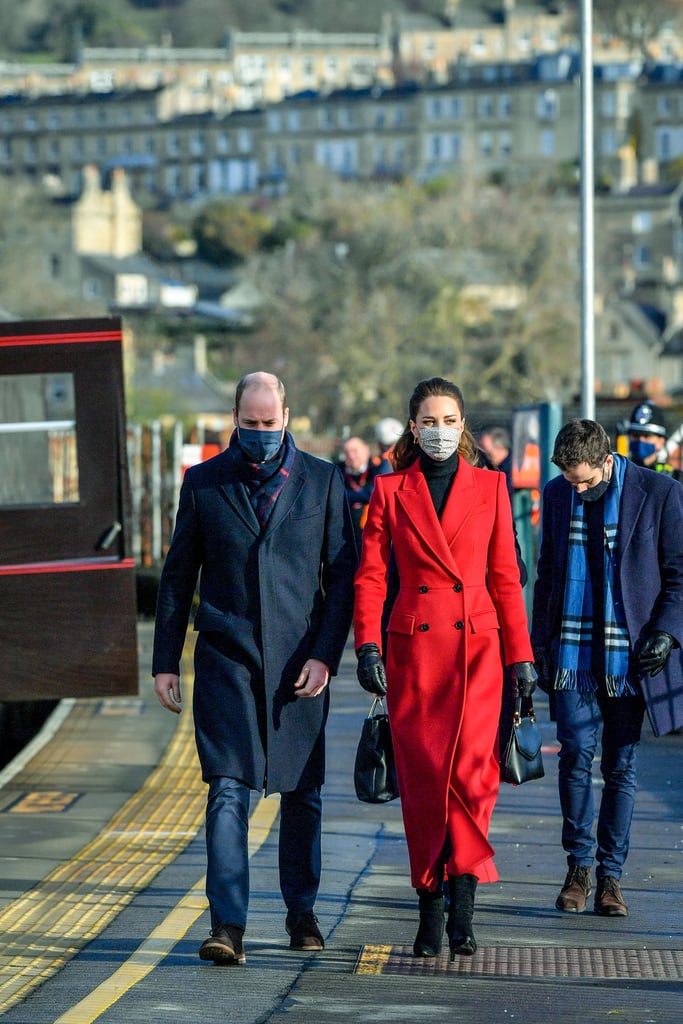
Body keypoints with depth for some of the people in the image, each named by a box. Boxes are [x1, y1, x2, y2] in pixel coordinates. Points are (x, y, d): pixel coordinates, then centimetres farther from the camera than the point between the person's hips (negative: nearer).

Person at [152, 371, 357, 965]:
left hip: (300, 664, 1)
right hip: (226, 660, 0)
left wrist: (325, 654, -8)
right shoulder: (204, 483, 5)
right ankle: (228, 927, -14)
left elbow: (343, 574, 2)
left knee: (302, 792, 9)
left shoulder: (323, 482, 4)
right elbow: (178, 575, 9)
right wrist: (166, 661, 5)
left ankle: (302, 911, 25)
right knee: (228, 790, -10)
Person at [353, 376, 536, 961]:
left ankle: (461, 900, -11)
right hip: (413, 649, 0)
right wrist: (368, 645, -9)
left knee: (470, 768, -16)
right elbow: (371, 575, 4)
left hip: (476, 647, 0)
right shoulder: (391, 492, 7)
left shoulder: (490, 487, 8)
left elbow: (505, 577, 10)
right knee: (422, 777, 0)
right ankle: (431, 909, 10)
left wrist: (520, 655, 6)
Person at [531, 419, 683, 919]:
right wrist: (539, 642, 10)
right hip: (573, 653, 2)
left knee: (621, 766, 2)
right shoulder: (557, 494, 7)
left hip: (629, 654, -2)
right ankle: (578, 867, 7)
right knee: (576, 755, -7)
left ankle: (610, 876, 11)